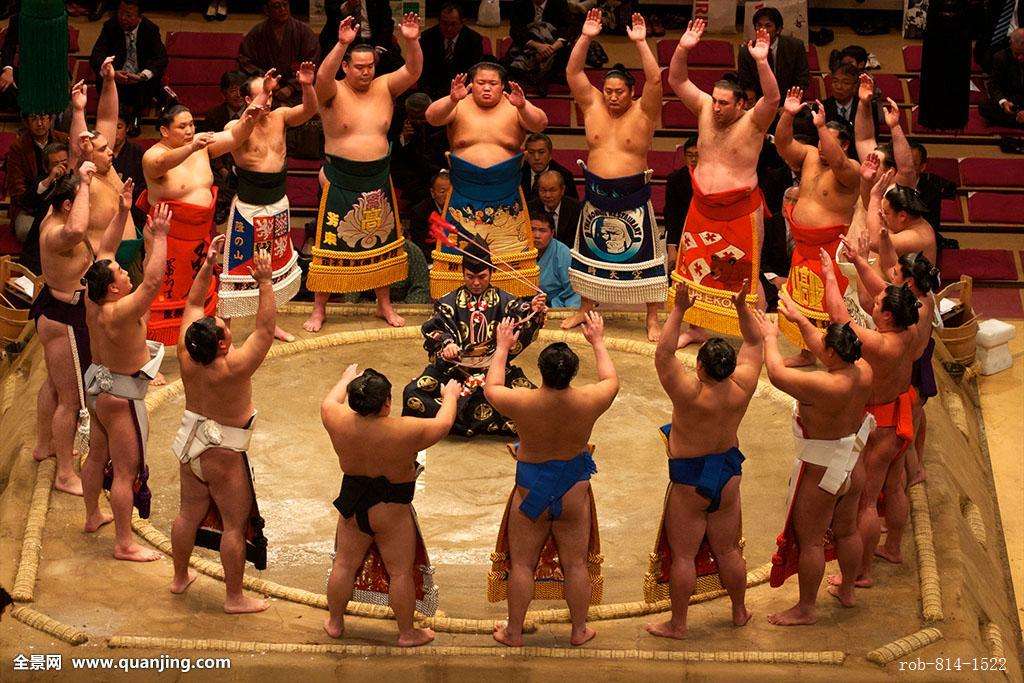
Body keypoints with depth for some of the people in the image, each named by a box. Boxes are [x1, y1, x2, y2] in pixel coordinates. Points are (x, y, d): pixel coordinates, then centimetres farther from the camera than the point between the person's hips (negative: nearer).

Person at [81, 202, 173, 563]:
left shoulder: (92, 299, -9)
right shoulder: (119, 313, -32)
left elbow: (104, 251, 1)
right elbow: (153, 281, -40)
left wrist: (122, 213, -4)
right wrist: (159, 237, -36)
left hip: (98, 382, 9)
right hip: (121, 395, -9)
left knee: (98, 455, 25)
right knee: (126, 470, 0)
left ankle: (93, 516, 44)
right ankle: (124, 544, 7)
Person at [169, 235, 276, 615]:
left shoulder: (186, 354, -15)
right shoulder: (234, 367, -31)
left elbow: (194, 304, -2)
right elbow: (266, 327, -29)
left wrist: (207, 264, -3)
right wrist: (265, 282, -28)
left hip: (190, 440, 7)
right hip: (223, 453, -7)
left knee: (190, 512, 22)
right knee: (235, 523, 6)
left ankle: (180, 577, 39)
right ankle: (235, 598, 15)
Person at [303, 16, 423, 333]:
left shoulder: (384, 88, 1)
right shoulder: (334, 93, -10)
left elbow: (413, 71, -12)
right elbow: (323, 77, -32)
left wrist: (411, 42, -31)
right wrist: (342, 44, -45)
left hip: (378, 179, 4)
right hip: (341, 181, -4)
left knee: (382, 243, 13)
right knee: (333, 244, -1)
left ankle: (384, 305, 27)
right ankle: (319, 310, 9)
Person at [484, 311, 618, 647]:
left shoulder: (523, 402, -22)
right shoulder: (588, 402, -19)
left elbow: (491, 389, 0)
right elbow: (611, 381, 5)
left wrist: (502, 348, 13)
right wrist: (598, 342, 18)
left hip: (531, 492, -1)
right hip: (574, 493, 1)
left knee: (521, 564, 12)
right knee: (575, 564, 15)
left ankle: (514, 632, 21)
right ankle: (579, 630, 27)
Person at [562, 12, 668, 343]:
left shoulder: (643, 112, -7)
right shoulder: (592, 105, 1)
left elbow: (655, 79, -21)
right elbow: (573, 73, -5)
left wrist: (641, 42, -26)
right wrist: (585, 38, -14)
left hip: (633, 196, -4)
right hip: (596, 194, 4)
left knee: (642, 254, -2)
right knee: (591, 252, 15)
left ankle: (653, 320, 3)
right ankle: (585, 309, 30)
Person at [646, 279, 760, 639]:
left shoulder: (690, 393, -29)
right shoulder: (741, 388, -15)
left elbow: (663, 353, -28)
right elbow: (754, 342, -1)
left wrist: (678, 310, -28)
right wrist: (742, 307, -10)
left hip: (689, 480, -5)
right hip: (728, 475, 5)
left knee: (683, 554, 7)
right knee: (728, 550, 20)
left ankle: (677, 624, 16)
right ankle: (739, 612, 34)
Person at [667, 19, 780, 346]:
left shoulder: (753, 121, -15)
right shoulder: (705, 109, -1)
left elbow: (772, 97, -33)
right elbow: (677, 80, -5)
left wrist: (761, 61, -45)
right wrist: (683, 49, -21)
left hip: (741, 210, -5)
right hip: (702, 207, 6)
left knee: (745, 276, 2)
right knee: (695, 269, 14)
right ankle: (695, 328, 28)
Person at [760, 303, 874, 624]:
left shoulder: (825, 386, -35)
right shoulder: (863, 371, -12)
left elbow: (776, 373, -27)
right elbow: (822, 347, 7)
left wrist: (770, 337, -12)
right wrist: (800, 320, 12)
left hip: (820, 473, -8)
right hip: (853, 466, 8)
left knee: (809, 540, 10)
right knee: (846, 530, 25)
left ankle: (806, 607, 23)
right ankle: (847, 591, 44)